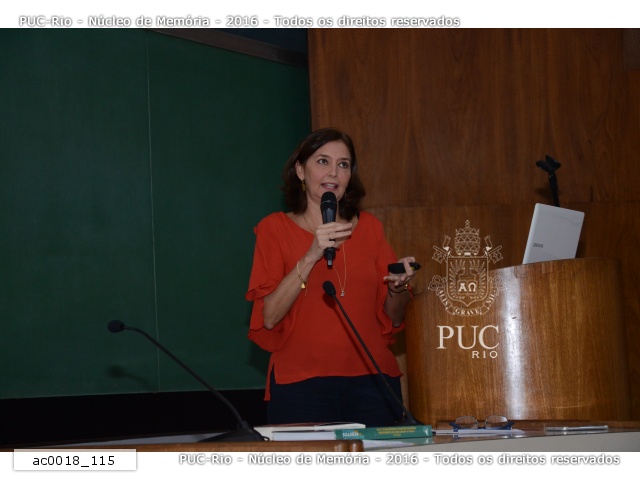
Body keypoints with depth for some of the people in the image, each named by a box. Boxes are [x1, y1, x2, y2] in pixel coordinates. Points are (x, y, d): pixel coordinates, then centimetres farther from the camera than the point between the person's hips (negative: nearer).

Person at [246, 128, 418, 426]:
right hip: (301, 383, -3)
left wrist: (398, 288, -6)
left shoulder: (369, 228, 13)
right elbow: (269, 318, -8)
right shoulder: (275, 228, 4)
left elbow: (392, 320, 15)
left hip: (371, 380, 3)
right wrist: (310, 257, -16)